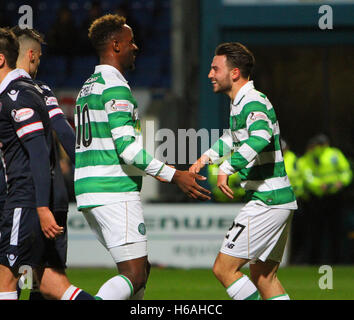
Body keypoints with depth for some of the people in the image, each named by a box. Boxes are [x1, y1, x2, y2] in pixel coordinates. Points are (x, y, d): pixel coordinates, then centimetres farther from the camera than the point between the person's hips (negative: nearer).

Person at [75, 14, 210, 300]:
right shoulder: (116, 88, -12)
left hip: (88, 192, 10)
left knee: (139, 270, 15)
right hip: (116, 193, -10)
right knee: (134, 276, -11)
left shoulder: (88, 87, 20)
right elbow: (128, 149, -19)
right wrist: (174, 176, -15)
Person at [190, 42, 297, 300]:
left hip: (266, 202, -10)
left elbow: (260, 136, -37)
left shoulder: (252, 103, -15)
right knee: (263, 276, 12)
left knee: (224, 269, -8)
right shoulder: (240, 104, 16)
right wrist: (207, 157, 25)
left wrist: (227, 167, -39)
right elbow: (234, 138, 38)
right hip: (279, 201, 10)